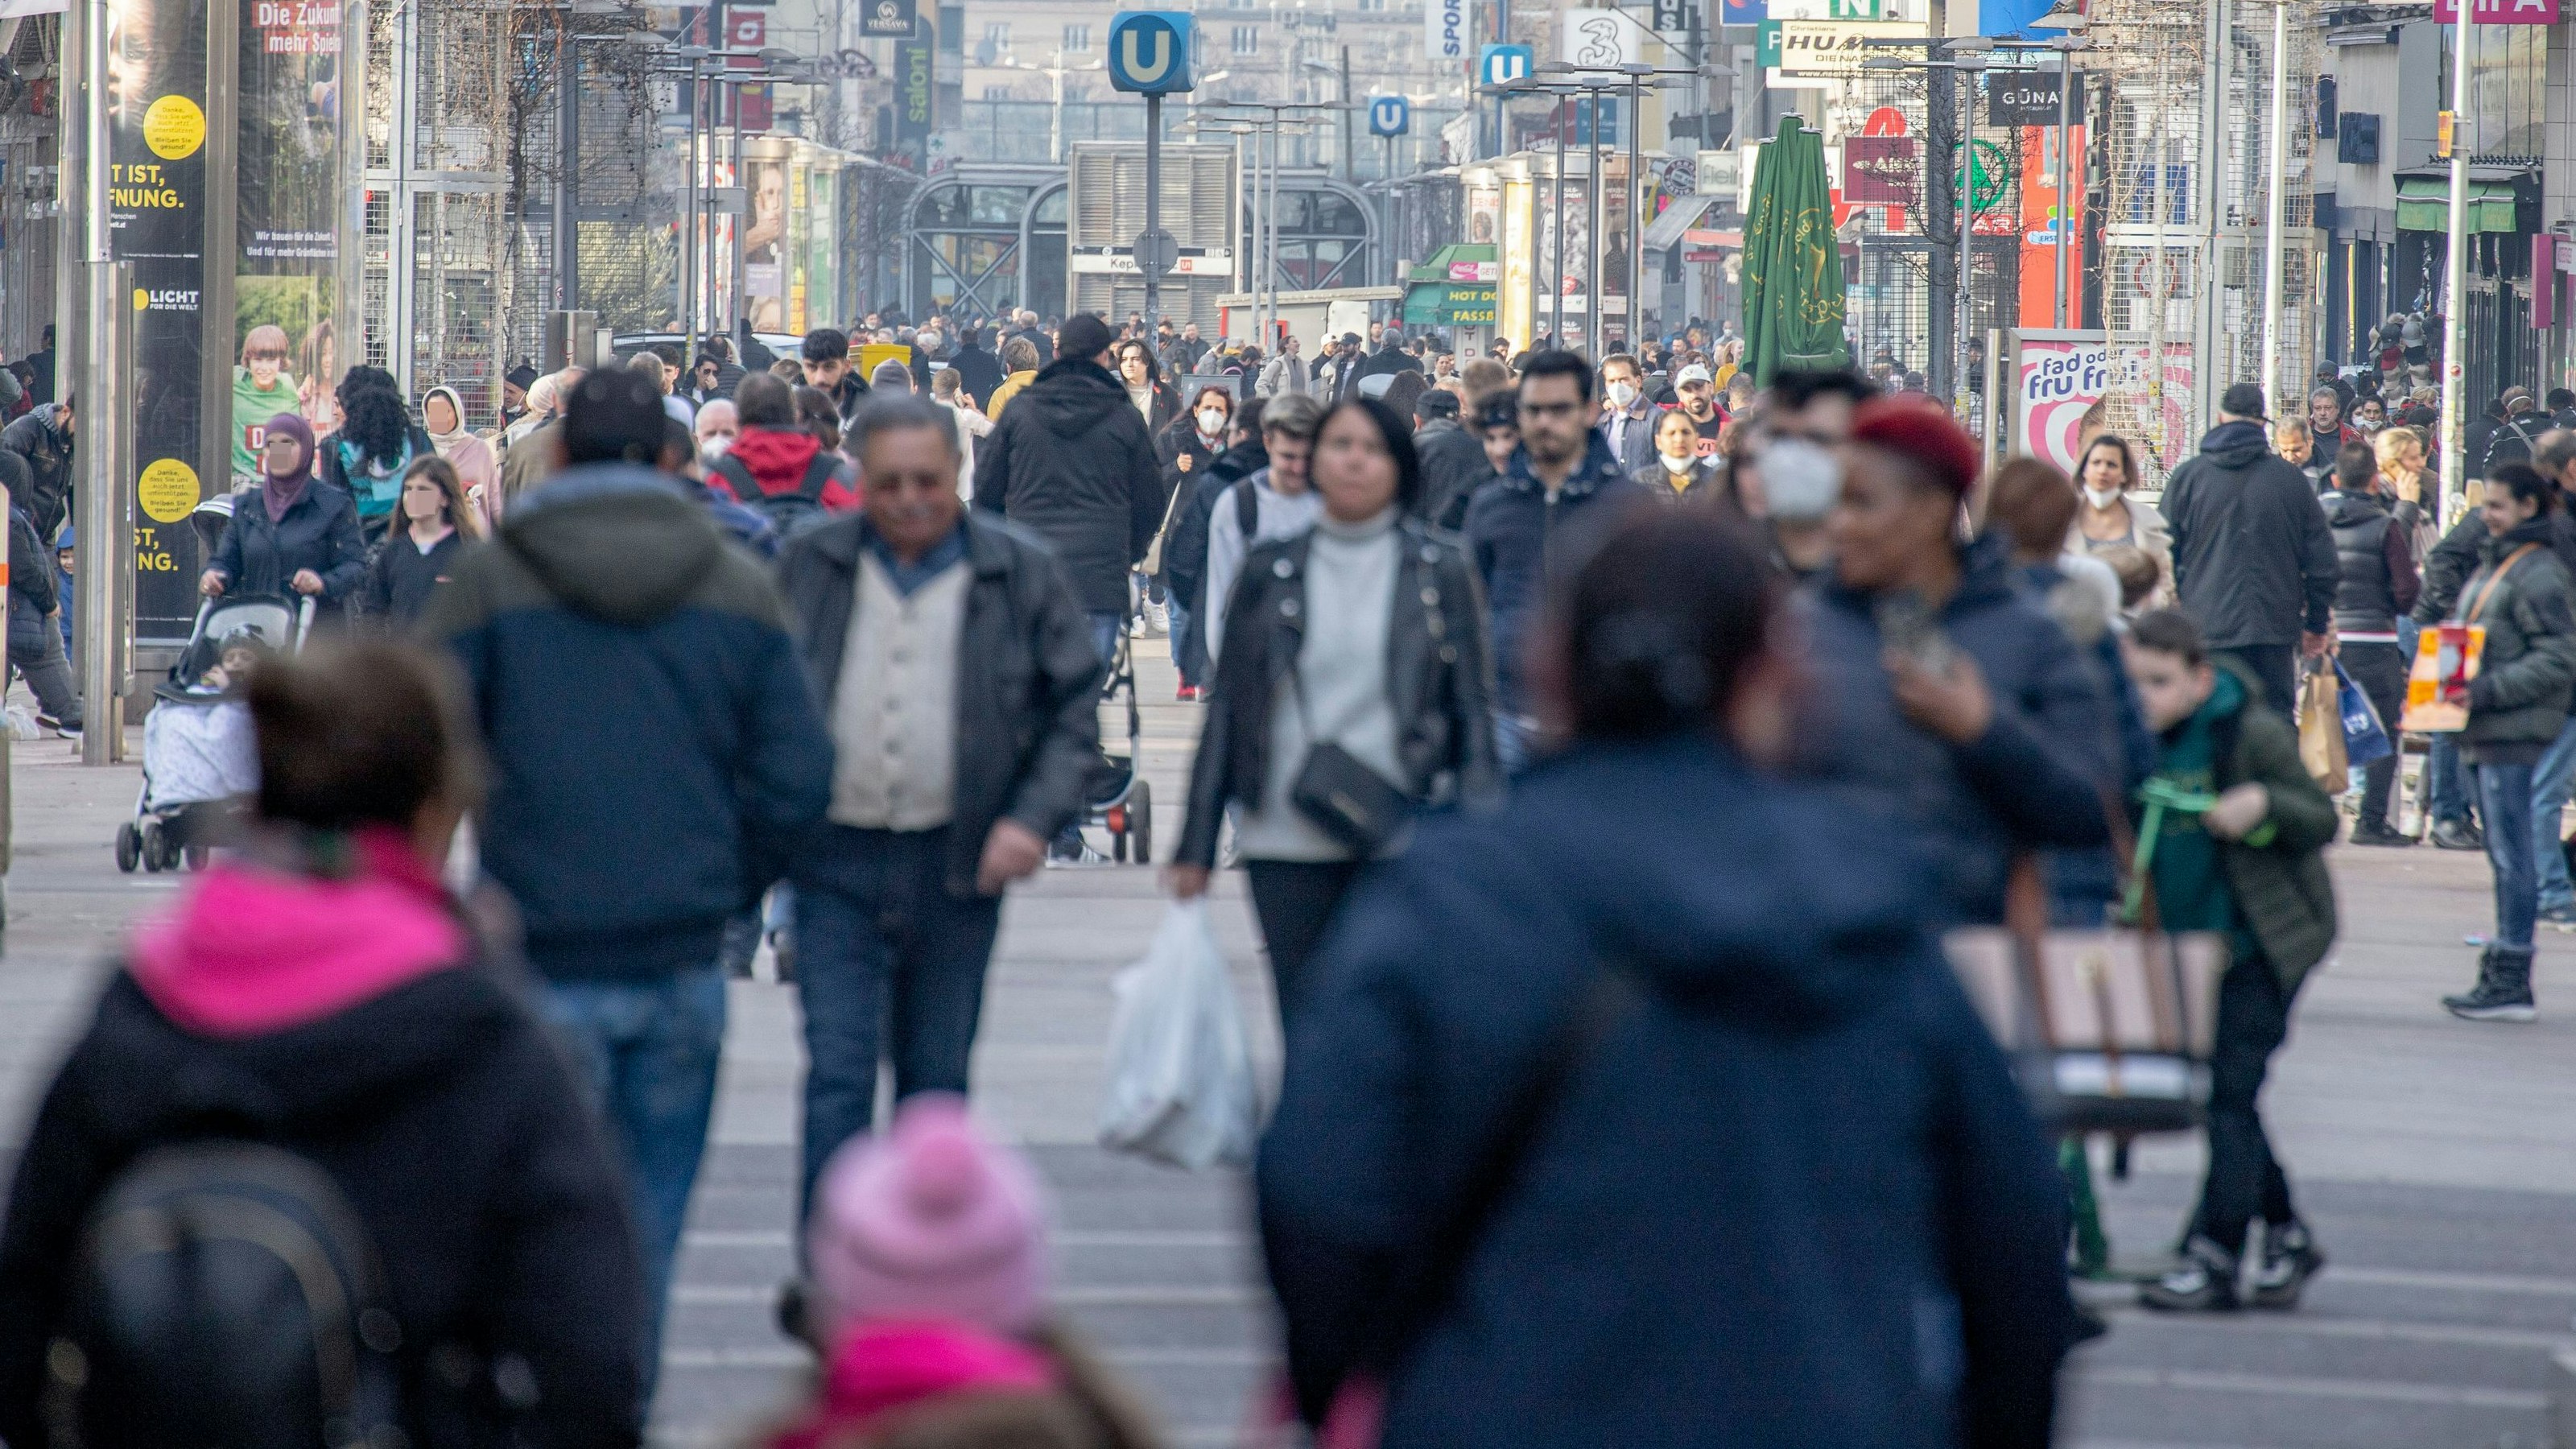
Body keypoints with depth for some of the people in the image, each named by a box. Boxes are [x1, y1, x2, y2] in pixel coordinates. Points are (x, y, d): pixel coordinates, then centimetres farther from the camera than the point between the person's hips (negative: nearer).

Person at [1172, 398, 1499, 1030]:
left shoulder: (1439, 569, 4)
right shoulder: (1270, 570, 8)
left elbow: (1473, 707, 4)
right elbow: (1227, 707, 9)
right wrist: (1196, 844, 6)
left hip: (1404, 837, -1)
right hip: (1288, 841, 1)